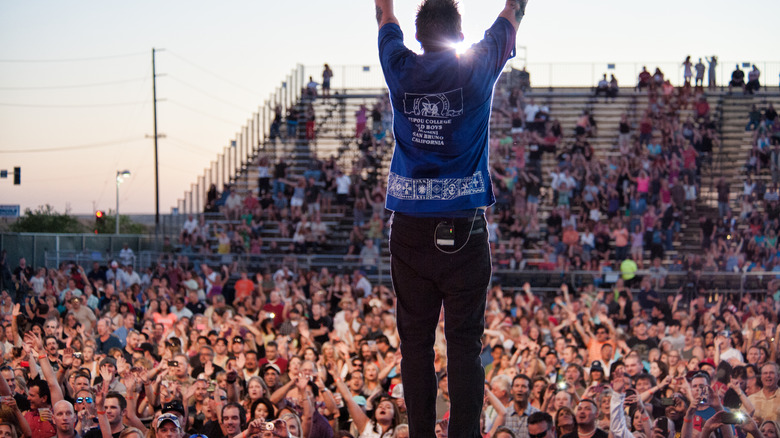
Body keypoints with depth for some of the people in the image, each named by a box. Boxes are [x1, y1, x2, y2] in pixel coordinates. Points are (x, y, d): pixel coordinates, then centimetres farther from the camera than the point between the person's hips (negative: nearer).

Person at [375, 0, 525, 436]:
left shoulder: (402, 70, 2)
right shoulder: (477, 69, -3)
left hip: (410, 228, 2)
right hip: (464, 228, -2)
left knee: (415, 339, 5)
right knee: (465, 340, -1)